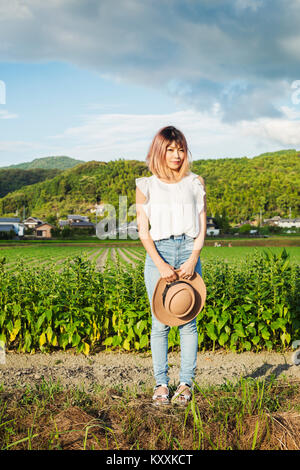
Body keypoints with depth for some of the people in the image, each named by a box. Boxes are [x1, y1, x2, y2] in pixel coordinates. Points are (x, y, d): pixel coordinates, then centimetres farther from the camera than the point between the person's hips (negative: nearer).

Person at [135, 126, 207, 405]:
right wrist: (160, 264, -12)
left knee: (188, 321, 1)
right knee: (160, 323, 1)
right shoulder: (146, 186, 6)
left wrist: (193, 259, -9)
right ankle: (161, 383, 13)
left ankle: (186, 383, 12)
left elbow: (202, 227, 6)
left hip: (188, 252, 1)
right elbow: (143, 230, 1)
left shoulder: (195, 183, 9)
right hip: (158, 253, 0)